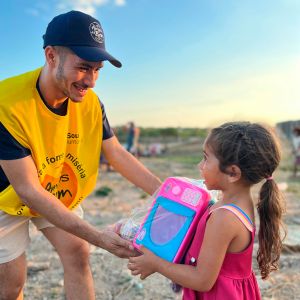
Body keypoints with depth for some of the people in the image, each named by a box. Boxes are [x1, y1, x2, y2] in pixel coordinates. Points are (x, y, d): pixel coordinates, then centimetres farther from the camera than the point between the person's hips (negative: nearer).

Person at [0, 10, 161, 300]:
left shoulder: (91, 103, -18)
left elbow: (117, 154, -10)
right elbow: (28, 189, -34)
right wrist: (97, 237, -37)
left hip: (60, 194, 4)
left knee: (77, 253, -1)